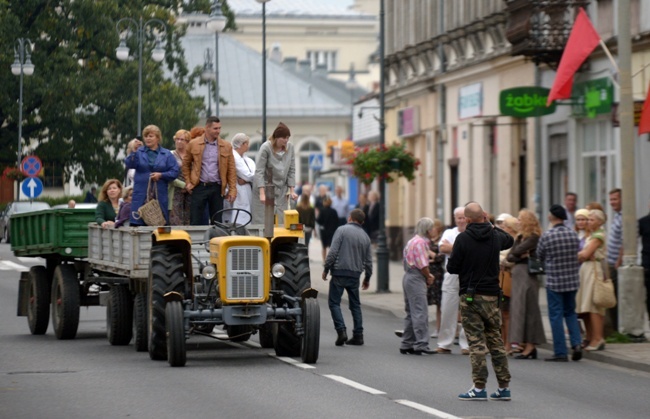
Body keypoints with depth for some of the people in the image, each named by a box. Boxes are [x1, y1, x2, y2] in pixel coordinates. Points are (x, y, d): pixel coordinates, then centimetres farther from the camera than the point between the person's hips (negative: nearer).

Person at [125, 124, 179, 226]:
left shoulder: (166, 154, 9)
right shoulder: (139, 152, 8)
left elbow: (174, 172, 3)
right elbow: (129, 165, -6)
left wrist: (161, 175, -10)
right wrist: (133, 152, -18)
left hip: (159, 195, 0)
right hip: (141, 195, 0)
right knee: (137, 222, -6)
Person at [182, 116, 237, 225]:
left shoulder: (226, 146, 4)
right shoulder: (194, 144, 2)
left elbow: (231, 169, 5)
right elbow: (186, 164, 11)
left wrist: (232, 189, -2)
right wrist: (188, 182, 3)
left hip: (217, 188, 1)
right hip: (199, 187, -1)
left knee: (217, 223, 5)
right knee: (195, 221, 0)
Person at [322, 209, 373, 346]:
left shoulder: (342, 230, -5)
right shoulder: (365, 236, 11)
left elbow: (333, 251, -13)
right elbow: (368, 260, 15)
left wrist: (326, 268, -4)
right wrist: (367, 277, 27)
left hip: (340, 272, -5)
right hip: (355, 274, 5)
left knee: (334, 302, 0)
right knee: (355, 304, 13)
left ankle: (341, 330, -14)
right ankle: (358, 335, 11)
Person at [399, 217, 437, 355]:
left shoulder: (413, 241, 19)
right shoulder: (420, 242, -14)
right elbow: (423, 265, -18)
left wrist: (428, 276, 7)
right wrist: (428, 278, -2)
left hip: (409, 277, 11)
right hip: (416, 278, -11)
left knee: (411, 313, 14)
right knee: (420, 313, -11)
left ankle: (407, 344, 17)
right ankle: (421, 345, -14)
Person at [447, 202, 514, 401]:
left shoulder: (463, 239, -12)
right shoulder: (495, 237, 1)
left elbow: (451, 268, -8)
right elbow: (510, 240, 26)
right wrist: (490, 225, 28)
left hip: (470, 297, -4)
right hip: (491, 295, 4)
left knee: (476, 342, -2)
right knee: (496, 340, 11)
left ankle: (479, 387, -5)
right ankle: (504, 387, 13)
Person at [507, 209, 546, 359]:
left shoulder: (534, 238, -8)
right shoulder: (520, 238, 18)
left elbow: (517, 251, -16)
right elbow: (509, 256, 9)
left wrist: (517, 252, 5)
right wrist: (520, 256, -9)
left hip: (527, 275, -9)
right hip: (517, 274, 9)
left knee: (527, 309, -8)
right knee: (519, 309, 7)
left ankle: (530, 347, -6)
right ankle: (529, 346, 10)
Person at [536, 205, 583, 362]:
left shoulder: (547, 236, -13)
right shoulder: (574, 234, -1)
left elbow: (539, 256, 1)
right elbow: (578, 256, 8)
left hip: (554, 282, -4)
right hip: (572, 281, 4)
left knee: (556, 316, 3)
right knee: (570, 313, 18)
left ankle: (560, 353, 3)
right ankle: (576, 344, 2)